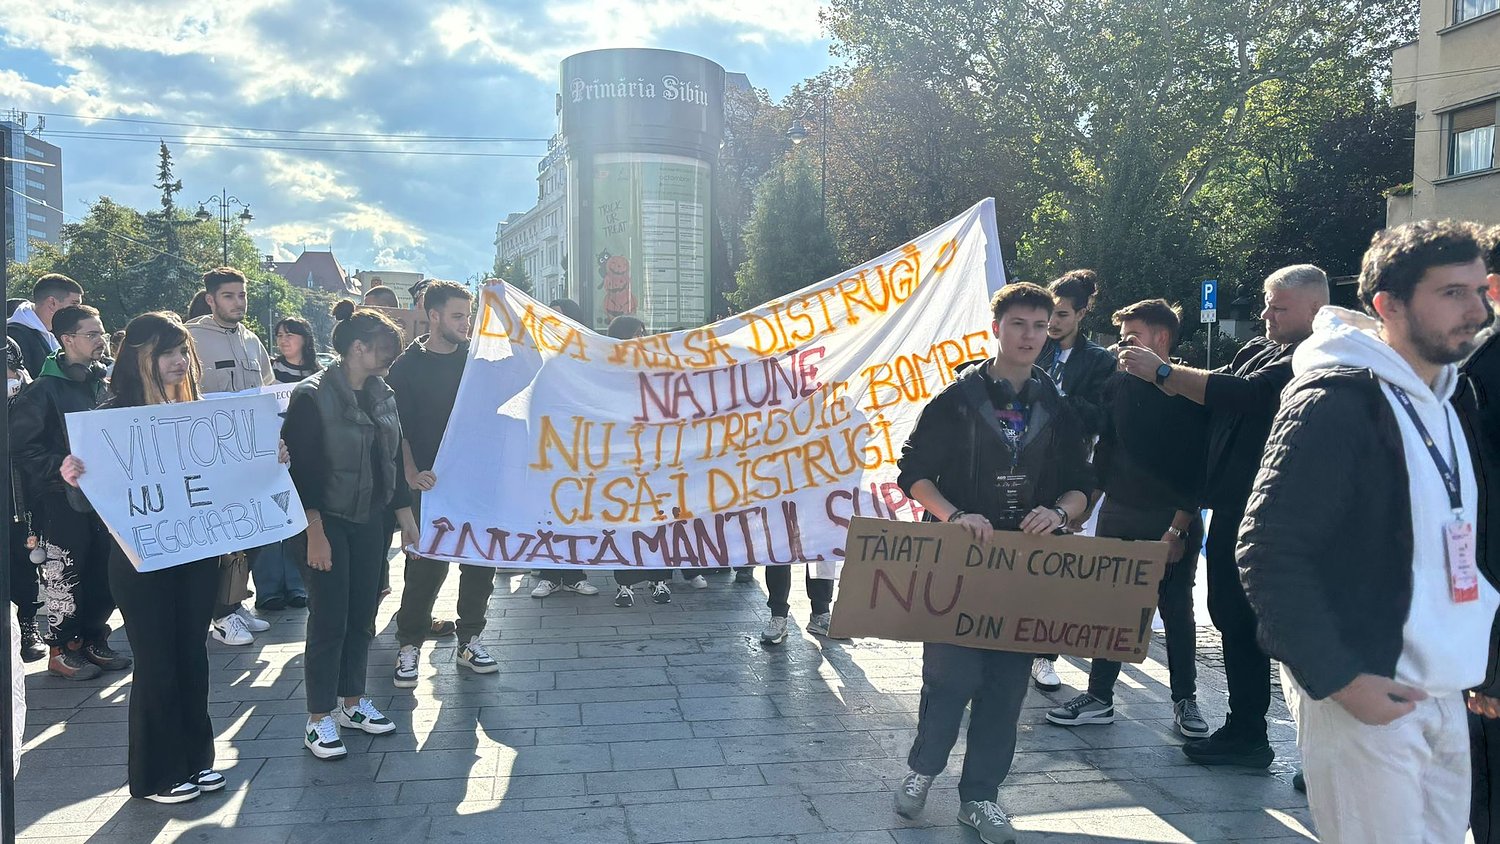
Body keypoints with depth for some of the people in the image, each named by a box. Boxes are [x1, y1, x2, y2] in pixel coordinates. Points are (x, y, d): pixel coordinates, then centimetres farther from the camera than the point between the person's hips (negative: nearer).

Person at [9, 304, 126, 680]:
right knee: (65, 576, 1)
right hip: (62, 500, -6)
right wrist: (62, 471, -18)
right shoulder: (44, 389, -9)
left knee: (105, 573, 8)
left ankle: (93, 640, 22)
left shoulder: (100, 384, 12)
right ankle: (62, 649, 14)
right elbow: (21, 445, -13)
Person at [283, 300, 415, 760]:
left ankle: (352, 701, 26)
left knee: (362, 614, 12)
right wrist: (314, 531, -19)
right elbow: (301, 468, -16)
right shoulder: (312, 397, -14)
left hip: (371, 522, 7)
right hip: (329, 523, -6)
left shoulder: (382, 395, 7)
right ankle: (319, 720, 7)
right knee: (329, 620, -3)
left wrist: (404, 512, 13)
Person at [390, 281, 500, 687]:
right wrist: (412, 473, -21)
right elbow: (398, 426, -8)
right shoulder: (407, 366, -3)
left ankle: (470, 640, 22)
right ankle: (409, 646, 12)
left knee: (481, 562, 8)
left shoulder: (475, 357, 7)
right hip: (431, 483, -4)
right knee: (426, 566, -3)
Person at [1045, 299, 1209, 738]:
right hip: (1118, 515, 4)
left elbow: (1198, 465, -9)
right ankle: (1099, 698, 13)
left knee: (1177, 610, 7)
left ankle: (1185, 699, 21)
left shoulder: (1190, 390, -7)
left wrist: (1179, 528, -14)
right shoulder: (1118, 384, 5)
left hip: (1173, 521, -3)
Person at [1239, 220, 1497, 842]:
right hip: (1361, 693, -8)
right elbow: (1269, 555, -21)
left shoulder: (1437, 400, 12)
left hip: (1441, 694, 9)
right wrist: (1339, 679, -20)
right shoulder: (1334, 402, -17)